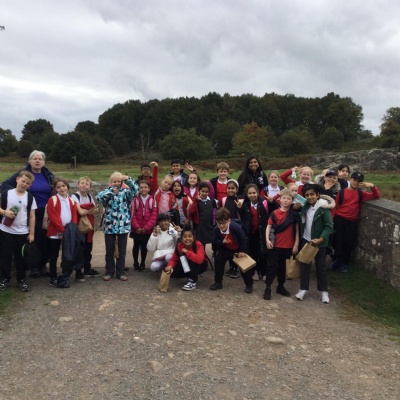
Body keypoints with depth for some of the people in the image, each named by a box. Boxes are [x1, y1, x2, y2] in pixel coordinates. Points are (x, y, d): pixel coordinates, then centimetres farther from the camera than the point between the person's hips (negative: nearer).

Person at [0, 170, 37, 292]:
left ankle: (21, 279, 21)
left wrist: (31, 233, 1)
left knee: (20, 257, 8)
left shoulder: (30, 198, 1)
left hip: (22, 232, 1)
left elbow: (32, 216, 2)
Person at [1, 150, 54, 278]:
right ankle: (34, 266, 16)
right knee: (34, 239, 2)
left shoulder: (48, 175, 7)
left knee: (46, 239, 5)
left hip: (47, 213, 3)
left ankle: (43, 265, 20)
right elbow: (5, 184, -3)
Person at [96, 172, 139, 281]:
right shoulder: (107, 192, 3)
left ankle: (120, 272, 20)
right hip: (109, 225, 1)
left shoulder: (126, 191, 2)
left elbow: (135, 190, -17)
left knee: (122, 251, 8)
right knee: (109, 251, 9)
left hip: (123, 225, 0)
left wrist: (128, 179, -27)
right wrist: (111, 191, -24)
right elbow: (98, 197, -16)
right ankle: (109, 271, 22)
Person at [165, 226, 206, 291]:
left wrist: (187, 252, -39)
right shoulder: (179, 246, -15)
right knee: (172, 272, -17)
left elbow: (199, 259, -46)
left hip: (200, 265, -5)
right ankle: (193, 275, 6)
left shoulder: (199, 245, -30)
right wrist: (170, 266, -28)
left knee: (192, 259, -36)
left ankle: (193, 282, -23)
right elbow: (174, 259, -5)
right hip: (187, 267, 5)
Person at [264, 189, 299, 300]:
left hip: (288, 246, 2)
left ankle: (281, 286, 29)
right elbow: (269, 227, -2)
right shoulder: (274, 213, -4)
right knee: (272, 266, 2)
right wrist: (267, 239, -14)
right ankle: (268, 288, 7)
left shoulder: (294, 214, -1)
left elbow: (297, 230, 1)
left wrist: (296, 244, -2)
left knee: (283, 266, 15)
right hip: (275, 245, -1)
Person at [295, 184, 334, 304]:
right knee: (305, 265, 11)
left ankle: (323, 291, 21)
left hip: (319, 242, -4)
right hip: (305, 240, 5)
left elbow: (329, 226, -18)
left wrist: (320, 239, -25)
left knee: (321, 266, 8)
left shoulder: (323, 208, -16)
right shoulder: (305, 207, 0)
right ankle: (303, 288, 22)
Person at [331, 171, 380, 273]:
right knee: (338, 241, 2)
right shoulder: (342, 192, 0)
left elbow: (376, 196, 4)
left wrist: (372, 186, -13)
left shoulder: (361, 193, 7)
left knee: (349, 243, 5)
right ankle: (338, 261, 19)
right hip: (339, 219, -2)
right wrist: (332, 219, -2)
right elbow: (336, 206, 2)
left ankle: (343, 263, 19)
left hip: (352, 221, 2)